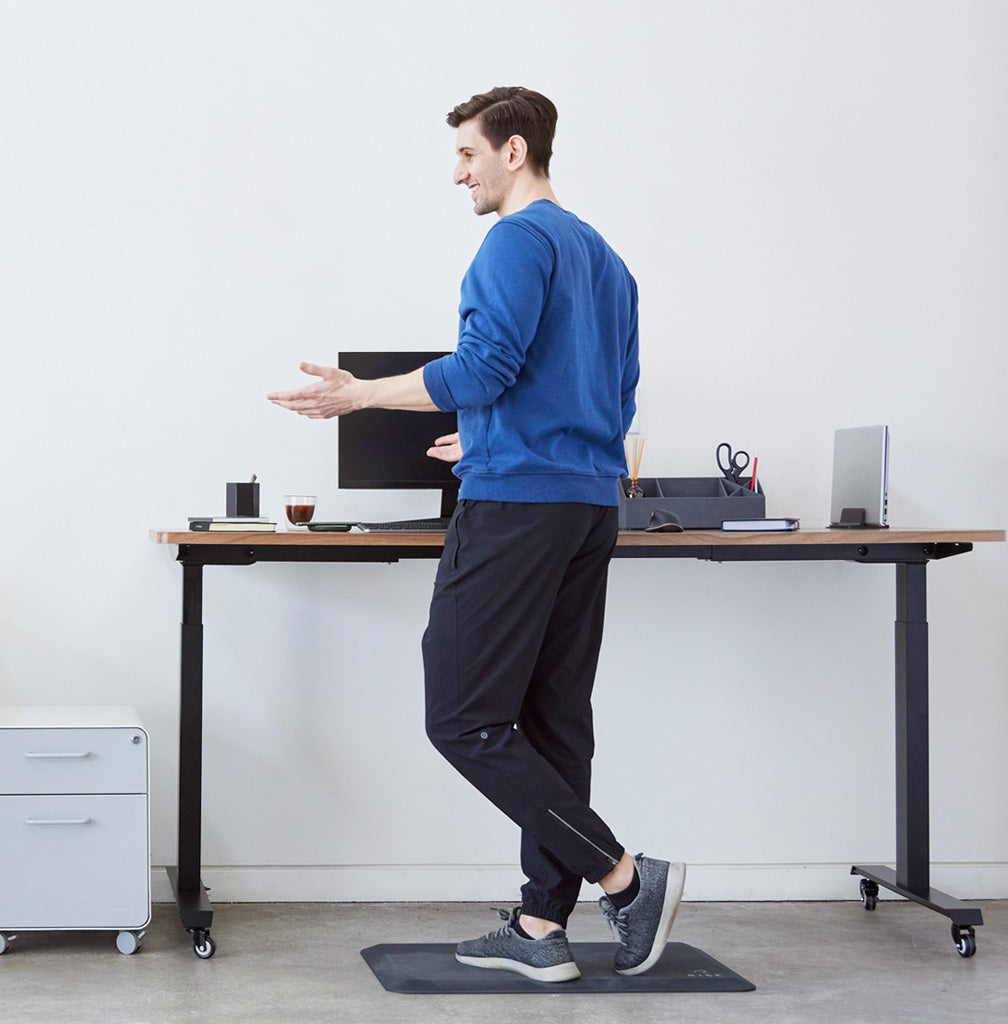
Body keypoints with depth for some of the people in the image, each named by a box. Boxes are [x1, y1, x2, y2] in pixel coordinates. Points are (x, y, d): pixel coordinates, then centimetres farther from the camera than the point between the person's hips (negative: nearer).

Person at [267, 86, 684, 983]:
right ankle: (541, 927, 9)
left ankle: (626, 877, -9)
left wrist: (358, 395, -9)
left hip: (516, 507, -9)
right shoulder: (605, 259, 20)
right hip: (591, 507, 10)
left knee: (466, 719, -7)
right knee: (552, 722, 8)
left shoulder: (520, 241, -9)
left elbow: (486, 368, -19)